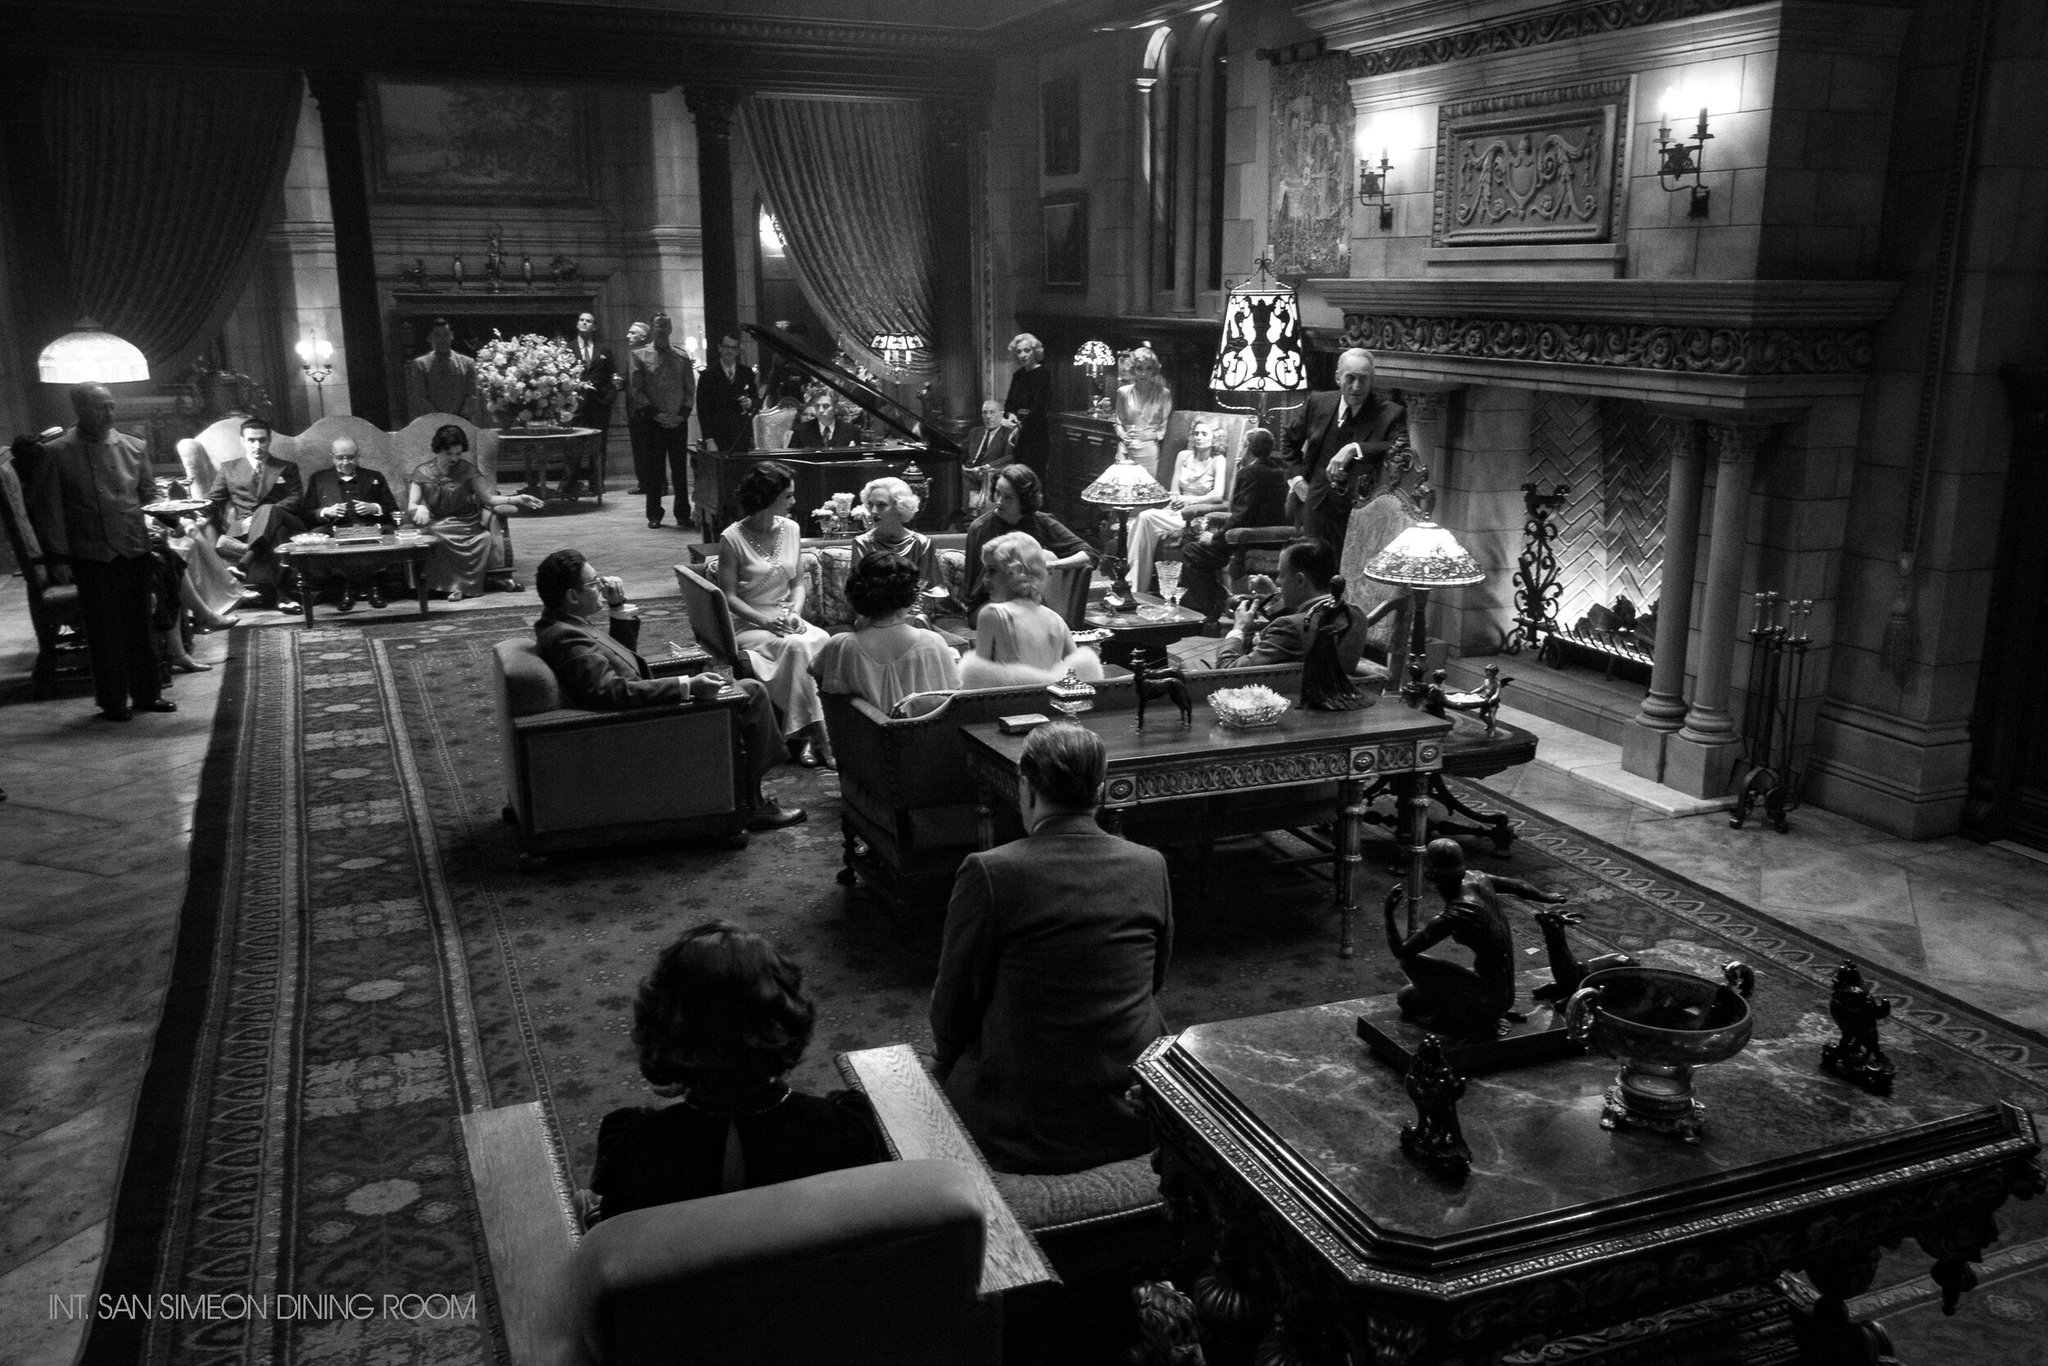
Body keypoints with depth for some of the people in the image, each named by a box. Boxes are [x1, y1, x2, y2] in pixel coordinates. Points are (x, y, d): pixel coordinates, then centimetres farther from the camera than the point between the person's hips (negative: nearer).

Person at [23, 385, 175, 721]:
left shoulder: (133, 447, 6)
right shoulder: (55, 453, -4)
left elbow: (148, 494, 16)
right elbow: (46, 509, -2)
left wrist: (153, 538, 6)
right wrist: (58, 557, -5)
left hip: (135, 551, 3)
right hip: (91, 557, -3)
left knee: (141, 626, 9)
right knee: (104, 630, 3)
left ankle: (147, 693, 21)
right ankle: (113, 701, 14)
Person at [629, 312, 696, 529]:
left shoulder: (682, 357, 10)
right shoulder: (640, 356, 4)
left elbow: (690, 389, 9)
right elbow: (635, 390, 0)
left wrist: (683, 413, -5)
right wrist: (654, 414, -10)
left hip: (678, 422, 1)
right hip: (651, 422, -1)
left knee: (680, 470, 1)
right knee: (653, 470, 1)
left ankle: (683, 514, 8)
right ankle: (654, 515, 9)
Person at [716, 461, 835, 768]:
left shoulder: (790, 529, 9)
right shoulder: (732, 538, -7)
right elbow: (729, 596, -8)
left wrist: (794, 613, -6)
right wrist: (765, 620, -20)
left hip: (786, 619, 5)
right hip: (748, 625, -5)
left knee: (824, 643, -27)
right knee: (796, 647, -34)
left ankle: (803, 734, -25)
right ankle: (811, 733, -29)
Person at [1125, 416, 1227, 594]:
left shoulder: (1217, 461, 1)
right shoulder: (1183, 456, 17)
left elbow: (1218, 495, -13)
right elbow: (1174, 491, 13)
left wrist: (1189, 500, -22)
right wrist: (1176, 500, -10)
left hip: (1195, 516, -5)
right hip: (1176, 511, 5)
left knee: (1146, 518, -28)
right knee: (1140, 519, -25)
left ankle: (1136, 587, -27)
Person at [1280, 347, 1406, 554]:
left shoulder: (1389, 413, -9)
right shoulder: (1318, 403, 3)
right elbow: (1290, 440, 20)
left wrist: (1355, 448, -35)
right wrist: (1299, 478, 12)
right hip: (1319, 506, 3)